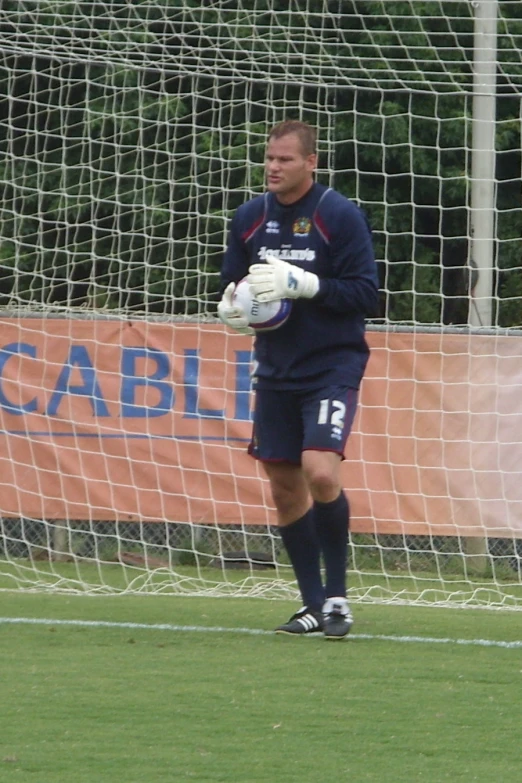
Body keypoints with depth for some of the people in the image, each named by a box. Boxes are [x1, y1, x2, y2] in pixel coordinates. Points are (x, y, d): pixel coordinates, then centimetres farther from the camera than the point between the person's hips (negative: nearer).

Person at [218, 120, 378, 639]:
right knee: (284, 487, 6)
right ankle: (314, 604, 18)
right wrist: (233, 308, -9)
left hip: (332, 366, -6)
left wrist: (302, 283, -25)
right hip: (276, 370, 6)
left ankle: (336, 595, -6)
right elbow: (231, 284, 15)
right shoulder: (250, 218, 6)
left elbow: (365, 294, -14)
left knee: (320, 472, -21)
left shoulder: (340, 216, -10)